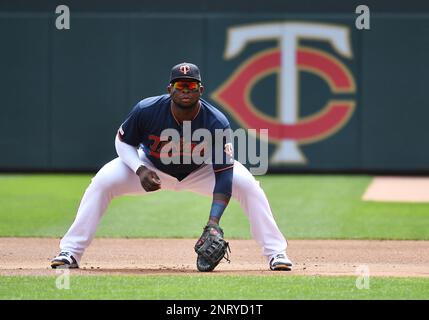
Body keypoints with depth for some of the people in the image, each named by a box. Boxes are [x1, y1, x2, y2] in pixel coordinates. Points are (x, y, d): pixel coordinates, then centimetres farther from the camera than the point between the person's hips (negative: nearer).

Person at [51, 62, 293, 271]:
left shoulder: (217, 123, -31)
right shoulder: (147, 111, -30)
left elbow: (224, 174, -31)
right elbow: (123, 141, -11)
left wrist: (214, 222, -41)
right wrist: (140, 170, -31)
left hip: (199, 172, 0)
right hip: (152, 168, 0)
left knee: (247, 184, -22)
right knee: (103, 182, -23)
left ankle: (276, 253, -12)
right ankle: (70, 252, -17)